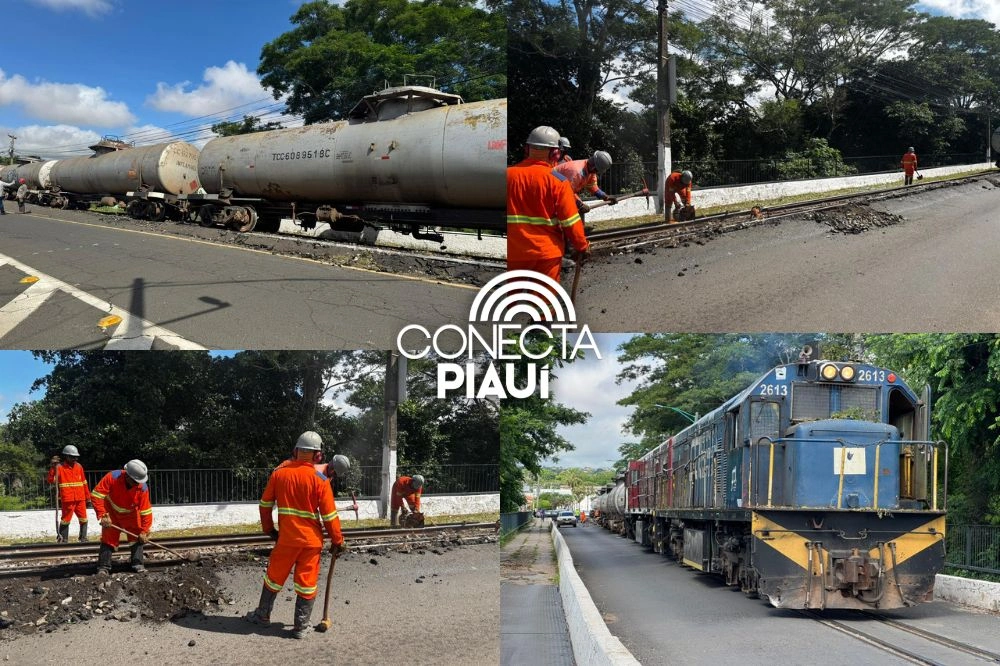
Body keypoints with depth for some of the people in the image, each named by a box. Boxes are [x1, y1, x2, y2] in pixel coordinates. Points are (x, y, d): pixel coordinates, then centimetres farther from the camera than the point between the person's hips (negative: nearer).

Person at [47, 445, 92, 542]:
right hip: (67, 499, -5)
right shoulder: (59, 467, -3)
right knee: (66, 519, -2)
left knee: (83, 519, 9)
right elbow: (51, 480, -13)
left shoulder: (79, 467, 12)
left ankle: (83, 538, 20)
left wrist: (87, 496, 18)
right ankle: (63, 539, 7)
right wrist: (52, 467, -23)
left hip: (80, 498, 5)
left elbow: (84, 482, 17)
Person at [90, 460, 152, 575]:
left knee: (137, 537, -5)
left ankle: (137, 564, 5)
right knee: (108, 537, -2)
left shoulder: (142, 488, -29)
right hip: (112, 513, -1)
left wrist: (144, 531, -22)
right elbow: (96, 495, -31)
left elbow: (146, 511, -21)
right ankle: (103, 567, 4)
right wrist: (102, 516, -35)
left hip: (131, 514, 1)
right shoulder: (112, 478, -34)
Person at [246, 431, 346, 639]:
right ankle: (301, 626, 11)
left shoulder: (279, 473, -3)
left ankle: (263, 614, 32)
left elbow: (265, 505, 6)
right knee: (307, 583, 6)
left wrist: (269, 529, 20)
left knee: (275, 576, 18)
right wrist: (338, 541, 1)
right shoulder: (319, 480, -11)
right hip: (311, 540, -2)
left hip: (286, 538, 2)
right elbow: (329, 515, -9)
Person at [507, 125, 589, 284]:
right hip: (547, 252, -2)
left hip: (514, 252, 2)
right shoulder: (557, 181, -10)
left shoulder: (507, 175, -2)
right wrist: (582, 246, 7)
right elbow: (570, 220, -7)